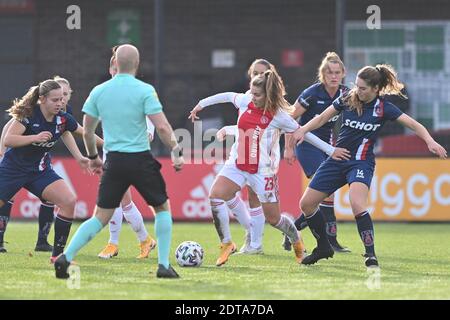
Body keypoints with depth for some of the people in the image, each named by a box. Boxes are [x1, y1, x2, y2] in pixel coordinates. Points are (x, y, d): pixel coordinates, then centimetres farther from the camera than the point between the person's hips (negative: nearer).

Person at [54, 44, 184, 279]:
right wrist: (177, 152, -4)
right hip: (141, 160, -3)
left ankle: (66, 256, -9)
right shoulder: (144, 90, -7)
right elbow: (162, 127, -14)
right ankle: (164, 265, 10)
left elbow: (87, 130, 10)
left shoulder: (99, 91, 4)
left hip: (114, 161, 3)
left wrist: (92, 157, 25)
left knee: (100, 217, 9)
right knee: (163, 207, 17)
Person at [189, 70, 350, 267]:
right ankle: (226, 244, -7)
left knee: (273, 218, 3)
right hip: (237, 165, 4)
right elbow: (227, 96, 18)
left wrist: (330, 150, 0)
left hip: (263, 171, -4)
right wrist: (201, 104, 28)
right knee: (215, 196, -19)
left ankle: (297, 243, 35)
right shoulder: (245, 101, -3)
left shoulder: (278, 116, -14)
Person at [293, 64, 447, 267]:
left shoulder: (383, 108, -9)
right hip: (337, 159, 5)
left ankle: (370, 254, -23)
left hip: (361, 162, -5)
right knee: (306, 204, 2)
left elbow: (414, 125, -8)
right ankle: (323, 248, 21)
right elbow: (322, 119, 8)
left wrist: (430, 141, -24)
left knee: (357, 204, -32)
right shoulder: (347, 99, -1)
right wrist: (303, 130, -7)